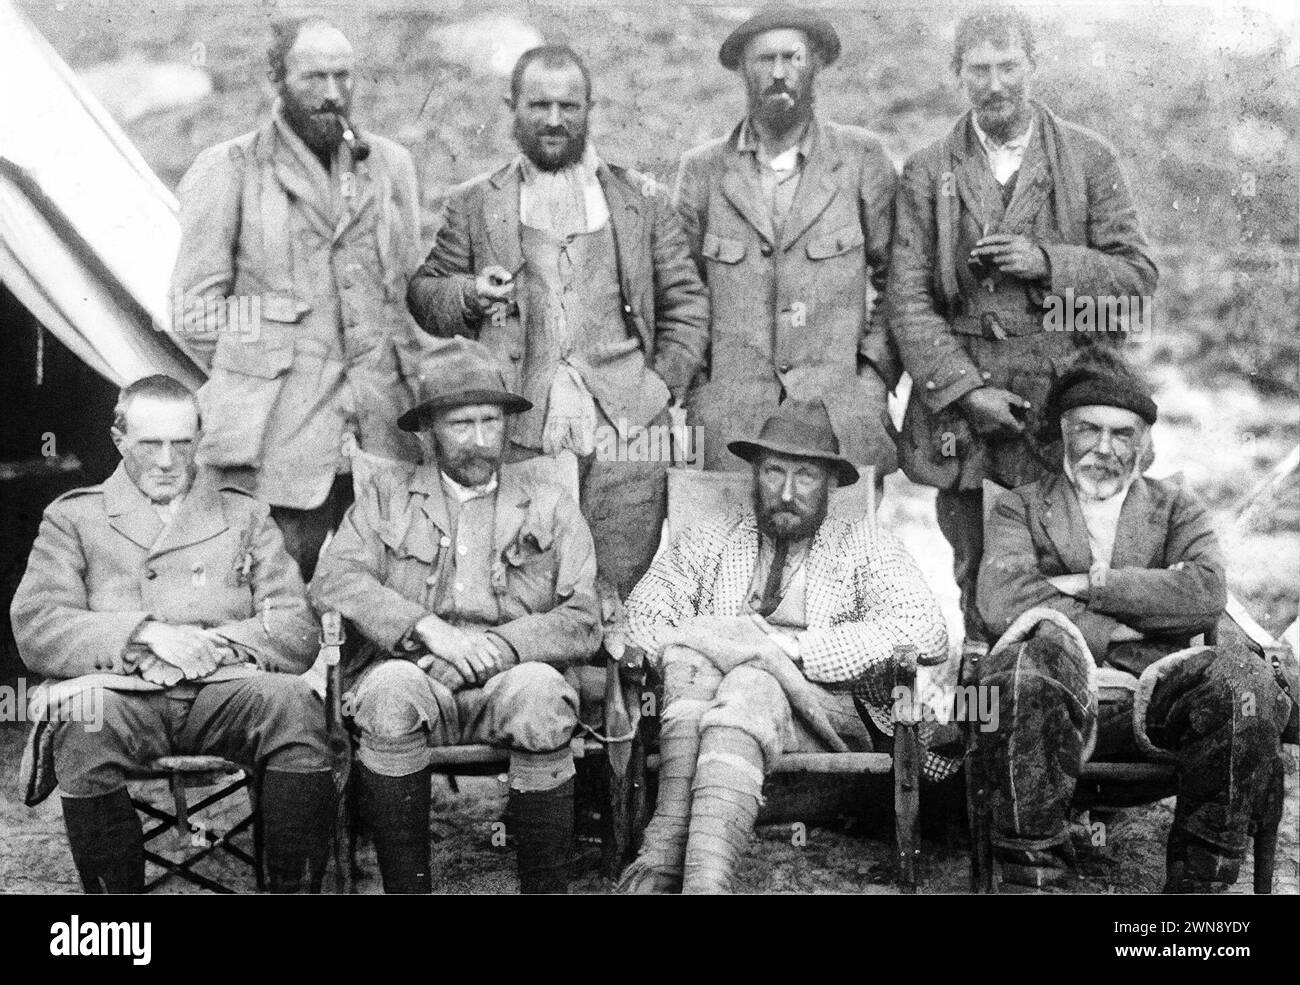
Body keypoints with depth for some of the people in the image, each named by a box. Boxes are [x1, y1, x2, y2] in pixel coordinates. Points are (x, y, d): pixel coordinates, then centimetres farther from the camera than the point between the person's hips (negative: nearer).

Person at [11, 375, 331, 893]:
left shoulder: (246, 515, 21)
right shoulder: (72, 516, 19)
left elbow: (297, 633, 11)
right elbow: (34, 627, 4)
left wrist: (210, 644, -8)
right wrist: (145, 634, -11)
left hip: (223, 688, 1)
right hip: (120, 691, -1)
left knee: (295, 705, -32)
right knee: (83, 724, -36)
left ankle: (293, 888, -19)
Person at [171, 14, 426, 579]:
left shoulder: (389, 164, 14)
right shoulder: (228, 170, 1)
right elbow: (196, 306, 2)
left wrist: (403, 378, 11)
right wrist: (246, 382, 1)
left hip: (386, 426, 4)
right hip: (282, 435, -3)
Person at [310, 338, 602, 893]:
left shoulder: (550, 505, 16)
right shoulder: (387, 500, 17)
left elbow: (583, 621, 5)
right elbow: (333, 580, -1)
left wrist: (499, 645, -13)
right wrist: (429, 629, -15)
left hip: (509, 675, 0)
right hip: (413, 672, 0)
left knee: (539, 690, -33)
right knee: (392, 688, -33)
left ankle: (545, 887, -19)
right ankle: (406, 886, -21)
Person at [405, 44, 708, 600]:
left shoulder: (642, 199, 15)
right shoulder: (473, 205, 13)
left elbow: (686, 302, 13)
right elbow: (422, 293, 13)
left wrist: (666, 382, 1)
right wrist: (468, 295, -8)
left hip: (627, 431, 1)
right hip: (517, 435, 0)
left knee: (617, 599, 0)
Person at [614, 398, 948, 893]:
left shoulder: (866, 549, 16)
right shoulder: (705, 542, 23)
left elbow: (926, 631, -3)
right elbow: (643, 618, 7)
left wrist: (791, 647, -11)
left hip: (825, 713, -2)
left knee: (749, 686, -33)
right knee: (693, 651, -30)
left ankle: (666, 853, -47)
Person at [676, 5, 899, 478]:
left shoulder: (861, 158, 4)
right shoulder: (702, 170, 8)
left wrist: (875, 372, 2)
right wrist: (695, 386, 6)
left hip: (841, 411, -1)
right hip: (729, 416, 1)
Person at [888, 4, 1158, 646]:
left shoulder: (1089, 160, 7)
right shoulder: (927, 173, 7)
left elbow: (1138, 278, 5)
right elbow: (907, 300, 0)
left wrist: (1047, 262, -12)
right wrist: (967, 389, -11)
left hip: (1061, 402, -1)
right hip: (958, 398, 1)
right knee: (977, 579, 7)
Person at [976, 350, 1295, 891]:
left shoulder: (1176, 506, 23)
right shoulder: (1020, 506, 18)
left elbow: (1206, 593, 1)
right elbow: (1002, 600, -4)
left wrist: (1091, 584, -4)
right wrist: (1124, 627, -5)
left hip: (1157, 695, 2)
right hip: (1065, 696, -2)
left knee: (1244, 678, -29)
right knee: (1032, 658, -36)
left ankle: (1198, 877, -14)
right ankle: (1032, 875, -23)